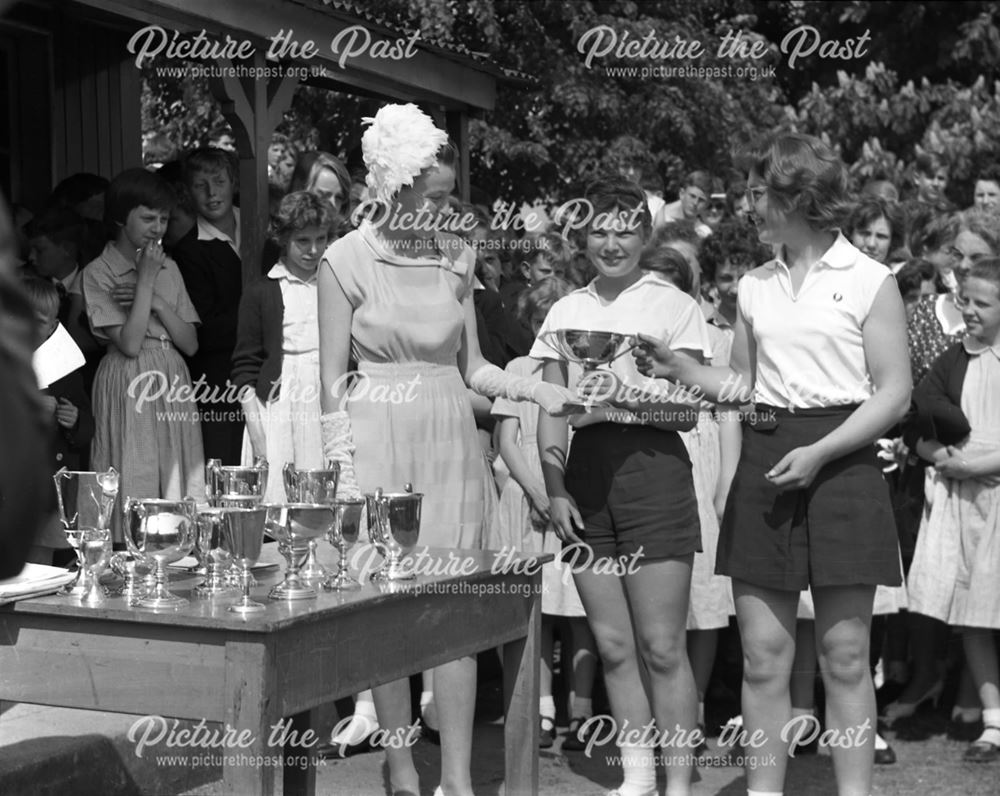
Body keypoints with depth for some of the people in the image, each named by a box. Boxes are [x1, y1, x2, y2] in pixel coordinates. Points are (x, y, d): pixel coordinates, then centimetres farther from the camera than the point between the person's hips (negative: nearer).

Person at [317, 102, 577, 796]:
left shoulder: (456, 257, 8)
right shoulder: (347, 259, -2)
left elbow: (472, 367, 12)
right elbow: (332, 380, -2)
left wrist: (536, 391, -3)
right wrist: (344, 471, -8)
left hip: (450, 439, 3)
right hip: (379, 438, -2)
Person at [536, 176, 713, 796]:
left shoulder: (674, 305, 2)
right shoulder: (565, 313, 14)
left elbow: (689, 413, -3)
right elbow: (551, 414, 11)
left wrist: (634, 399, -21)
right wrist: (554, 489, 0)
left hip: (652, 469, -4)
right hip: (585, 474, 4)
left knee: (662, 647, -4)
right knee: (614, 646, 7)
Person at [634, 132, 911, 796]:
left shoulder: (870, 281, -2)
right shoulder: (754, 287, 12)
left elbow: (894, 394, -6)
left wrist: (819, 453, -15)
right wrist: (678, 368, 4)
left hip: (841, 462, -4)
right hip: (764, 461, 4)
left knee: (845, 657, -1)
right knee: (763, 657, 3)